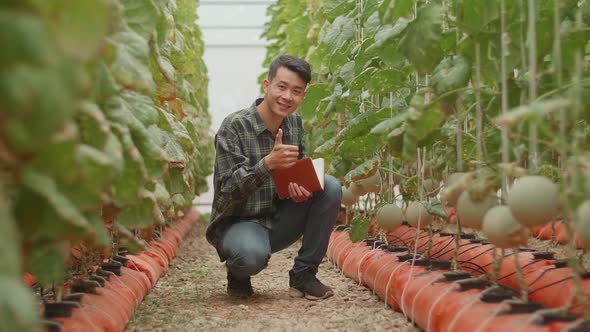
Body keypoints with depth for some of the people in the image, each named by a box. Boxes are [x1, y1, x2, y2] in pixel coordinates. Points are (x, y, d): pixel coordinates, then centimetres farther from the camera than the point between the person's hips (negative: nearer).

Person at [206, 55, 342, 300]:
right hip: (237, 223, -6)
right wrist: (268, 164, -41)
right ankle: (237, 274, 1)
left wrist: (298, 183, -12)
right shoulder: (234, 126, -17)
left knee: (330, 187, -12)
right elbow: (230, 190, -23)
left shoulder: (294, 123, 3)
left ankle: (303, 275, -5)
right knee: (252, 255, -40)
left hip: (278, 222, 7)